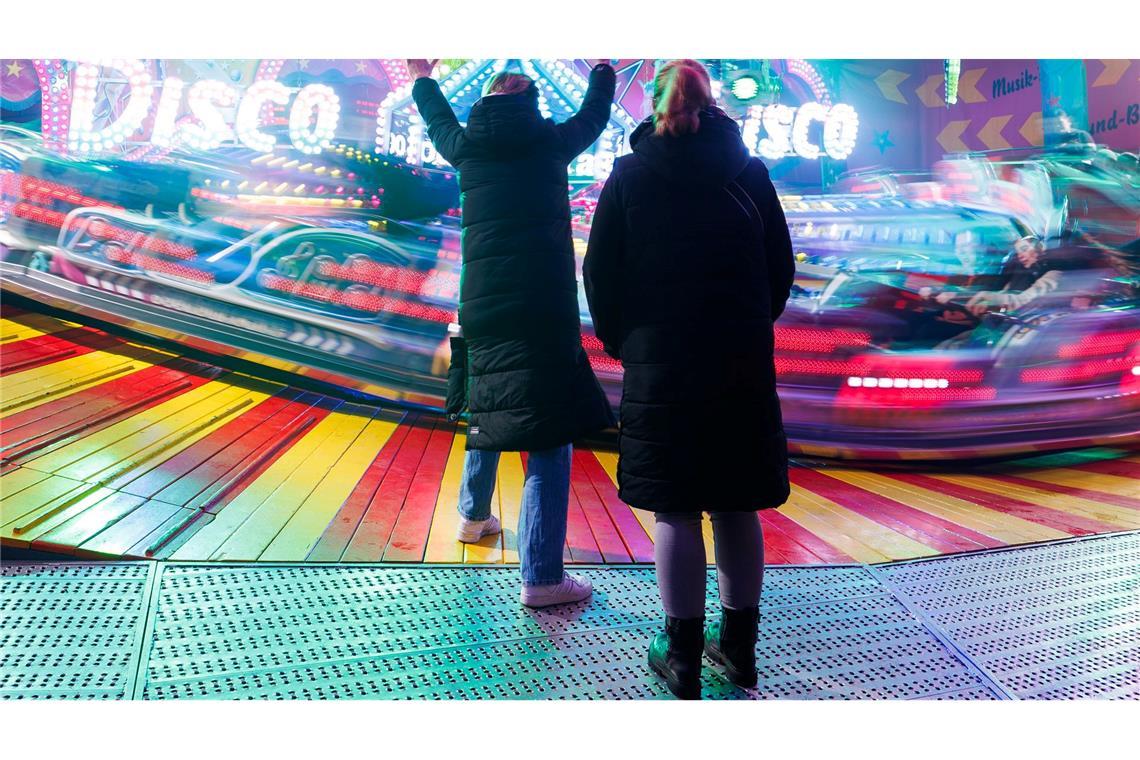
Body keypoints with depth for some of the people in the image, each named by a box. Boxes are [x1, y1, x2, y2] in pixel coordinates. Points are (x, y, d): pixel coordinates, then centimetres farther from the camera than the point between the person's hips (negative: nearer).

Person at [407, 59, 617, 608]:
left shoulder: (467, 147, 10)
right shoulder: (550, 142, 4)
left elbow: (439, 121, 33)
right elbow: (594, 114, 24)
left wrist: (422, 80, 54)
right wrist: (603, 69, 45)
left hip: (480, 303, 5)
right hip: (544, 308, -5)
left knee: (490, 408, 26)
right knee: (549, 437, -5)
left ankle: (473, 515, 43)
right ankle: (542, 577, -7)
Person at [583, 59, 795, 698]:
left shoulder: (629, 175, -1)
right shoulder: (750, 172, 5)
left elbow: (601, 272, -1)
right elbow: (781, 267, 8)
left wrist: (620, 341, 12)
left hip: (660, 363, -2)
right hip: (744, 364, 3)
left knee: (676, 514, 4)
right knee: (736, 507, 12)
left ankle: (683, 657, 12)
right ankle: (739, 645, 24)